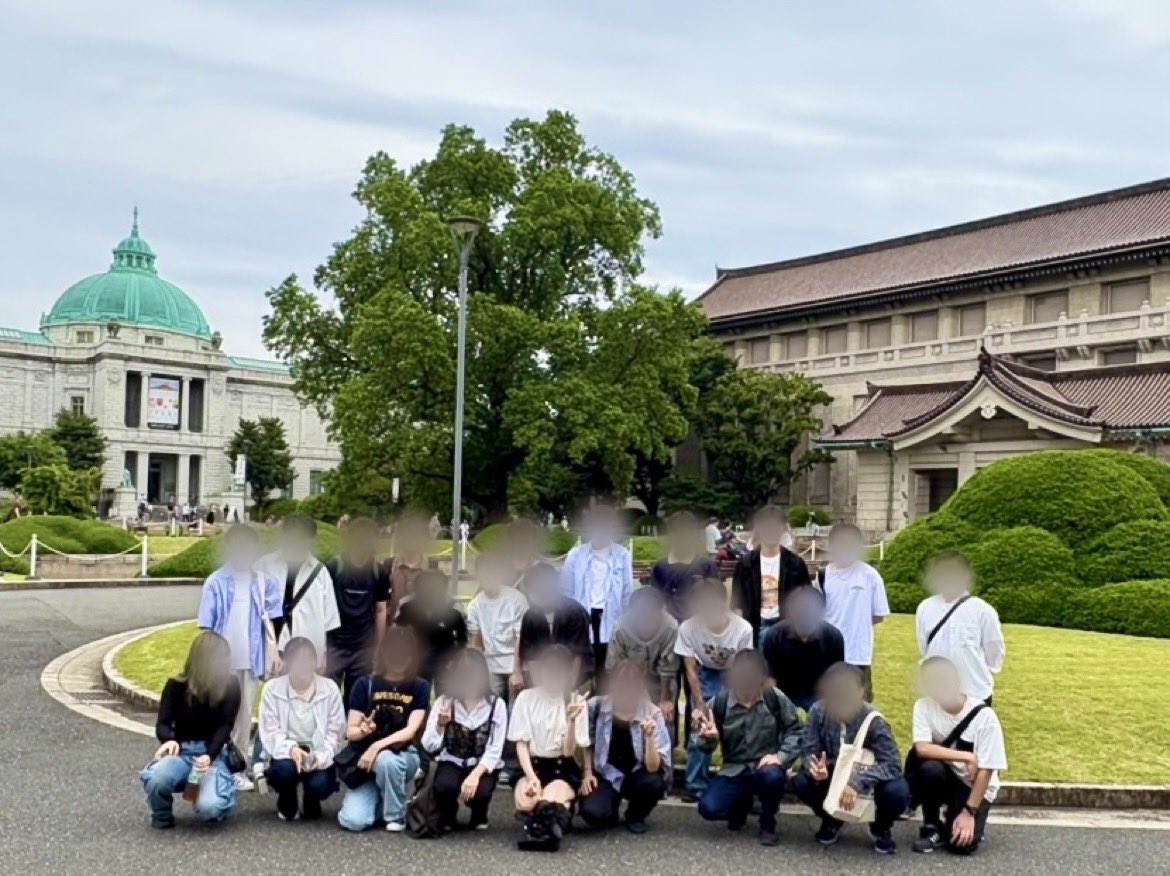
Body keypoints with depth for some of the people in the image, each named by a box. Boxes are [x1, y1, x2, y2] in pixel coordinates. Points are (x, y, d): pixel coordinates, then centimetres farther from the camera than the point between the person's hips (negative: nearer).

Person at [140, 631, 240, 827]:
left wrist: (209, 756, -27)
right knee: (156, 778, -35)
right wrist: (170, 740, -32)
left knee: (209, 807, -30)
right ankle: (162, 815, 0)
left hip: (212, 754, -1)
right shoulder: (176, 686, -2)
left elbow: (225, 726, -9)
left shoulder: (230, 686, -4)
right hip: (181, 751, 1)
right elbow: (162, 724, -7)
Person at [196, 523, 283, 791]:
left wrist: (273, 651, -1)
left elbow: (267, 619, 6)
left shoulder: (263, 582, -1)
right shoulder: (216, 582, -9)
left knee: (244, 715, 11)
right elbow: (206, 627, -5)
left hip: (250, 659, 3)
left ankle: (237, 769, 21)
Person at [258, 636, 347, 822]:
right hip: (286, 752, 0)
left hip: (318, 755, 0)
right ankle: (287, 805, 5)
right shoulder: (272, 688, -6)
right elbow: (270, 732, -9)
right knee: (283, 770, -33)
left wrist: (320, 757, -25)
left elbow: (335, 732, -7)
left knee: (320, 785, -29)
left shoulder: (330, 688, -6)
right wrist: (291, 749, -29)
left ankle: (311, 805, 13)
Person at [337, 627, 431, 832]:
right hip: (364, 758, 1)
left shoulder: (420, 688, -3)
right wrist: (363, 730, -25)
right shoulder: (366, 685, -1)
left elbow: (410, 731, -13)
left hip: (404, 755, 0)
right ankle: (378, 797, 13)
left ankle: (396, 814, -11)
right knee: (353, 821, -22)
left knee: (386, 759, -38)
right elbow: (350, 732, -2)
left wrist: (377, 746, -27)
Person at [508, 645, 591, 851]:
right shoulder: (526, 698, 0)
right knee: (525, 802, -31)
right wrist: (531, 777, -17)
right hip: (531, 765, 2)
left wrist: (572, 720, -24)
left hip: (563, 768, -1)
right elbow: (521, 744, -1)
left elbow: (569, 751, -7)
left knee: (550, 798, -36)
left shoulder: (576, 702, -1)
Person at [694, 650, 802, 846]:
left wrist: (781, 756, -18)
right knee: (708, 808, -22)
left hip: (766, 765, -1)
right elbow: (707, 747, -2)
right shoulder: (719, 703, -10)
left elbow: (794, 730, -2)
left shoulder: (775, 698, -13)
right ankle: (742, 803, 18)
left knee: (772, 776, -38)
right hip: (734, 770, 2)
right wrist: (709, 738, -26)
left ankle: (768, 824, -4)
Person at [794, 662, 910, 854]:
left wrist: (858, 781, -45)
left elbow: (893, 763, -31)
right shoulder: (818, 711, -20)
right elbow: (808, 750, -14)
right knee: (802, 783, -28)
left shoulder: (873, 719, -26)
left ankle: (881, 828, 5)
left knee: (897, 791, -33)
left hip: (864, 777, -2)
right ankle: (831, 821, 8)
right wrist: (814, 767, -39)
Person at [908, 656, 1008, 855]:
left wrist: (968, 812, -19)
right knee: (929, 767, -34)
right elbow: (922, 749, -26)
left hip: (974, 786, -2)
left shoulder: (984, 715, -19)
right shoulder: (923, 707, -13)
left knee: (962, 843, -23)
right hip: (944, 778, 2)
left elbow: (985, 770, -17)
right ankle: (932, 827, -9)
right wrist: (966, 757, -30)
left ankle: (970, 821, 14)